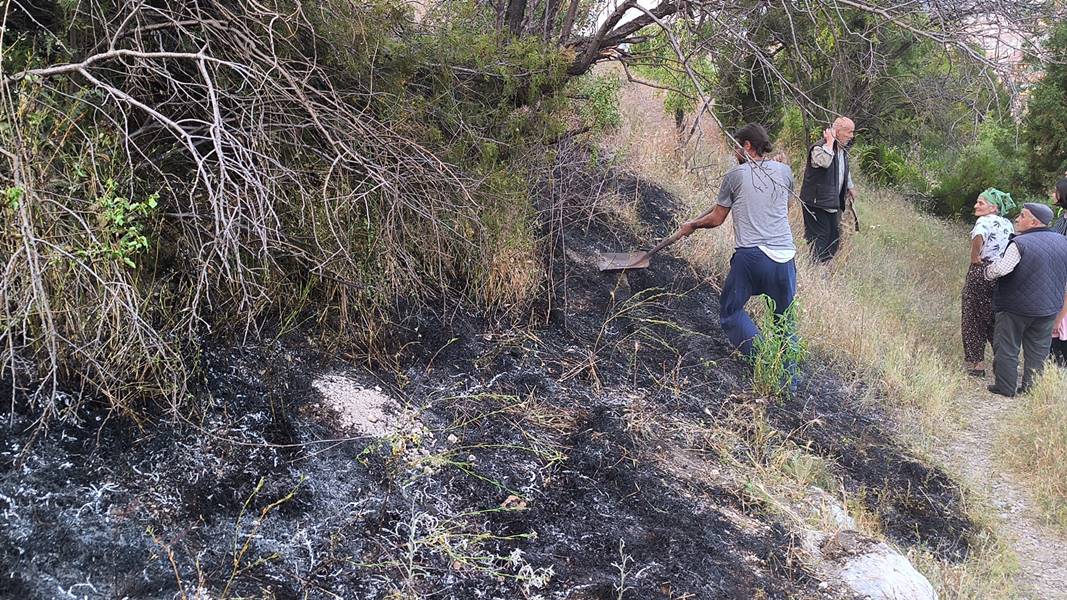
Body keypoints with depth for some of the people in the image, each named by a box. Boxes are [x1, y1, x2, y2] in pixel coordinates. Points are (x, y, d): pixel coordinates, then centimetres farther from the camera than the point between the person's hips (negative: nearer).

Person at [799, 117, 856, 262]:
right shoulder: (819, 148, -17)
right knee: (819, 238, -8)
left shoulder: (843, 151, 13)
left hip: (834, 204, 9)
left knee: (834, 238, 12)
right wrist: (830, 141, -28)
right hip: (816, 203, -9)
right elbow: (824, 161, -40)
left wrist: (850, 187, 32)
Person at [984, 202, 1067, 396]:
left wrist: (988, 271, -8)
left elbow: (1001, 269, -27)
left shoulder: (1020, 243, -19)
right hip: (1049, 308, 6)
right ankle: (1032, 389, 18)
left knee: (1007, 348, 7)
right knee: (1038, 351, 14)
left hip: (1016, 307, -6)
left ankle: (1005, 389, 11)